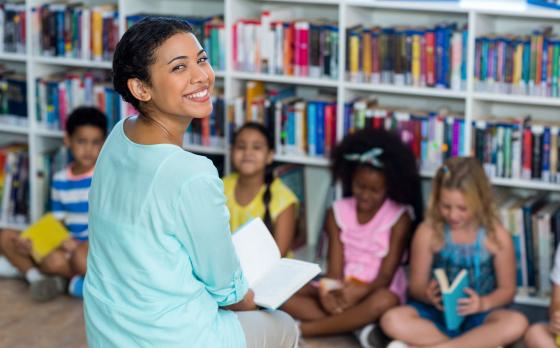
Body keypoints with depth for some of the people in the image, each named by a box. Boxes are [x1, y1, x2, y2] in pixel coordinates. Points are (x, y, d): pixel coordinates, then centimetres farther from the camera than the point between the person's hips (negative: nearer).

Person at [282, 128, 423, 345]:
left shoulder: (399, 217, -6)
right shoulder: (338, 213, 4)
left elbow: (386, 274, -11)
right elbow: (335, 268, -4)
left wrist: (361, 291, -33)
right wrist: (329, 291, -28)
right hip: (342, 291, 3)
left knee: (384, 301, -40)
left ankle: (303, 328, -29)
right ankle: (358, 325, -29)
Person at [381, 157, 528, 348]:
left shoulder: (497, 236, -6)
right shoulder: (428, 232, -7)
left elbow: (507, 289, 2)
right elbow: (417, 285, -1)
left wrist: (484, 304, -20)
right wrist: (428, 295, -25)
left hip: (477, 317, 0)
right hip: (436, 312, 0)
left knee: (516, 323, -32)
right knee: (392, 320, -29)